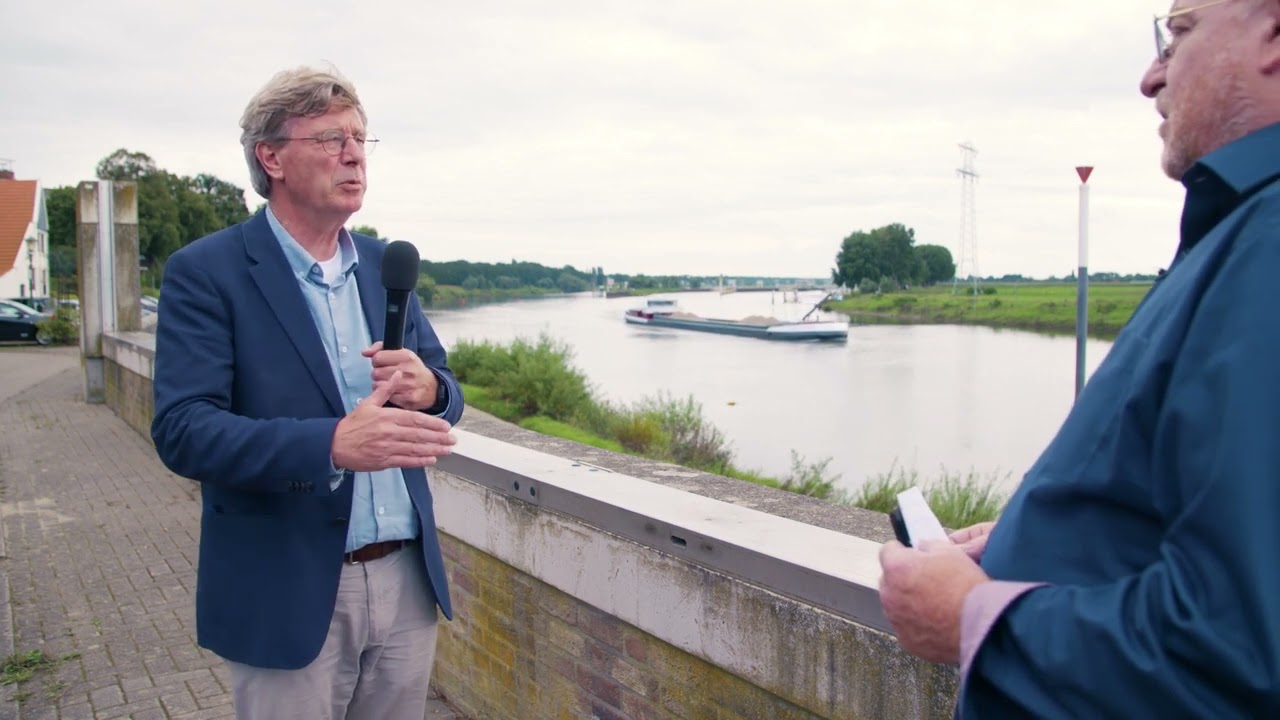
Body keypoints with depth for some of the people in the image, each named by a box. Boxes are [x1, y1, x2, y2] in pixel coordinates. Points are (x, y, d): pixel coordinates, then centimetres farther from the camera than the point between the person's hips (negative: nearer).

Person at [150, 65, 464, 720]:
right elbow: (182, 431, -17)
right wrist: (333, 444, -31)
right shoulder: (205, 272, -8)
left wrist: (427, 388, -13)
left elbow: (444, 393, 12)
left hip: (407, 581, 5)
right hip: (289, 596, -4)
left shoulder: (385, 264, 8)